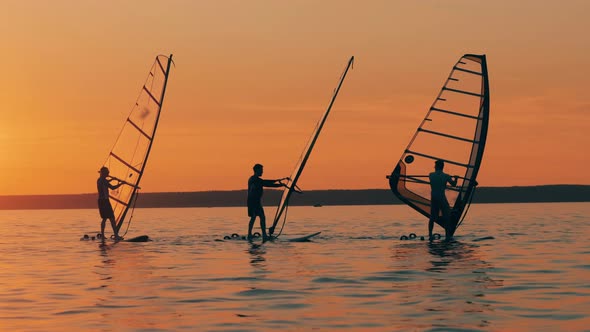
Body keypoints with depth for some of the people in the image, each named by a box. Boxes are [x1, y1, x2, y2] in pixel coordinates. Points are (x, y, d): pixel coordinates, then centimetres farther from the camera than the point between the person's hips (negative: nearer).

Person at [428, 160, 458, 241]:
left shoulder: (431, 175, 4)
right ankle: (447, 236, 3)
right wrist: (455, 178, 31)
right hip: (442, 199, -4)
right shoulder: (446, 176, -4)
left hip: (433, 199, 4)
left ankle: (430, 235, 4)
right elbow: (453, 184, 10)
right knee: (446, 217, 4)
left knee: (432, 217, 10)